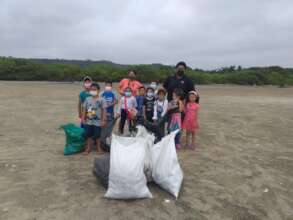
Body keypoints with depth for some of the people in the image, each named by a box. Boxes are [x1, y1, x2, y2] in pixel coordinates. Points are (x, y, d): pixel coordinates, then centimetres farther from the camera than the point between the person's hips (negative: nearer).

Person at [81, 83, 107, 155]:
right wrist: (83, 118, 4)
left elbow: (104, 110, -7)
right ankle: (88, 148, 26)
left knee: (97, 135, 6)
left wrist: (103, 120, -11)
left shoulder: (101, 100, -7)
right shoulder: (87, 99, 3)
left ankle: (98, 148, 27)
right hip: (88, 121, 3)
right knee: (88, 135, 11)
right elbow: (84, 109, 8)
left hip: (97, 121, -3)